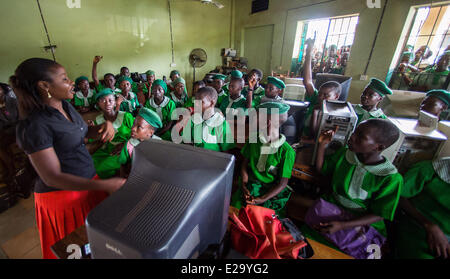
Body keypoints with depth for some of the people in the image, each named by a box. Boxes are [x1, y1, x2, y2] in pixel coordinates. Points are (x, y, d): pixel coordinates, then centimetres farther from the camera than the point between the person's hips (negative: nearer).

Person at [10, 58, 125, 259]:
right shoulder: (33, 126, -23)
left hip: (88, 181, 7)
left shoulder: (65, 106, 1)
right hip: (63, 194, -7)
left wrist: (104, 126, -11)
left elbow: (83, 132, 13)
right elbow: (52, 177, -24)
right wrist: (105, 185, -33)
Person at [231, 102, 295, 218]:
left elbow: (282, 183, -9)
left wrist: (262, 199, -18)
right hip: (250, 185, 3)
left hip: (271, 192, -3)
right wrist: (244, 184, -11)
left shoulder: (287, 151, -12)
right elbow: (245, 163, 5)